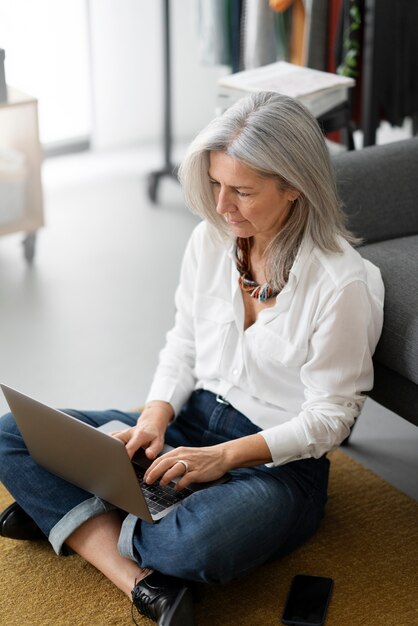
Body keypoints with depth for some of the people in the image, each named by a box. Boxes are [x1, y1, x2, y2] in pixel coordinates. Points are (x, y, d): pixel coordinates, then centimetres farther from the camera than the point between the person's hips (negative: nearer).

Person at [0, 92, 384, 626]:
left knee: (196, 545, -41)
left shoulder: (343, 282, -19)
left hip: (281, 461, -6)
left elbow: (329, 416, -15)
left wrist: (226, 455, -25)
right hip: (193, 422, 6)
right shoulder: (210, 239, -1)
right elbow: (183, 346, 8)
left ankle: (70, 519, -11)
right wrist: (155, 417, -11)